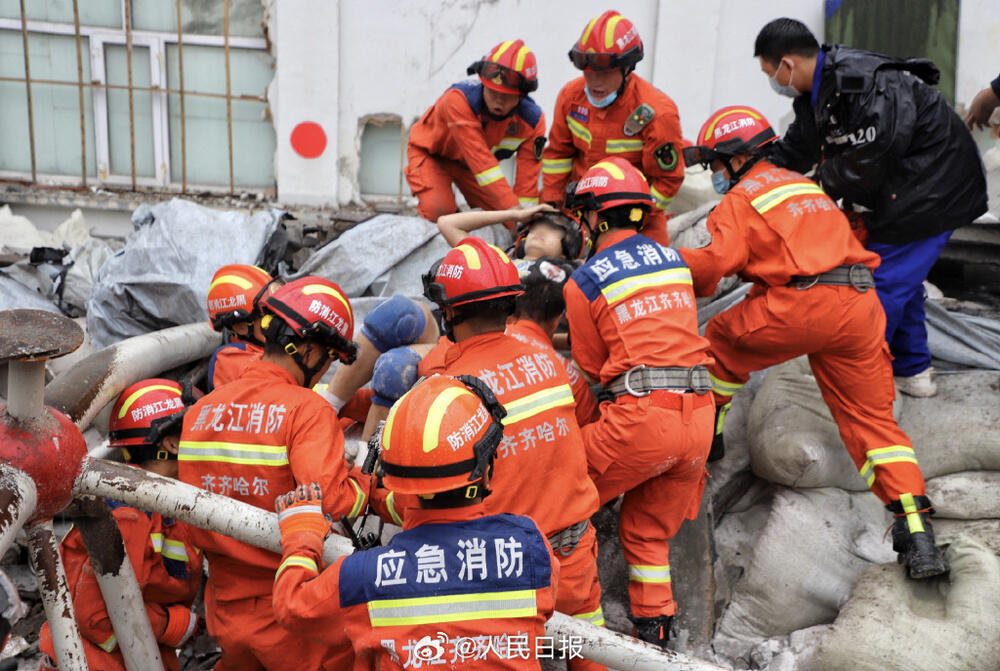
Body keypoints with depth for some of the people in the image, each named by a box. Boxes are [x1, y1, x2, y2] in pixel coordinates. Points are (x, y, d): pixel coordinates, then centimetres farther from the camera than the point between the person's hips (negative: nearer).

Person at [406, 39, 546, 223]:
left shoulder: (532, 121, -24)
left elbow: (527, 179, -21)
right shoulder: (459, 99, -38)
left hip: (468, 165, 4)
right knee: (439, 211, -27)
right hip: (431, 153, -4)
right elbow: (480, 158, -45)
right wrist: (513, 208, -51)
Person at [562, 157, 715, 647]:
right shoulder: (673, 258, 14)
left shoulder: (583, 282, -2)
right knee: (646, 530, 21)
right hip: (700, 416, 6)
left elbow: (591, 368, 5)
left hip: (641, 415, -6)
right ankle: (655, 636, 23)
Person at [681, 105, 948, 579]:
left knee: (721, 339, 20)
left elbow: (720, 259, -9)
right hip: (861, 306, 7)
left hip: (803, 307, -7)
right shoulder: (803, 185, 30)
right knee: (871, 419, 8)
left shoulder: (740, 198, 5)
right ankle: (918, 535, 1)